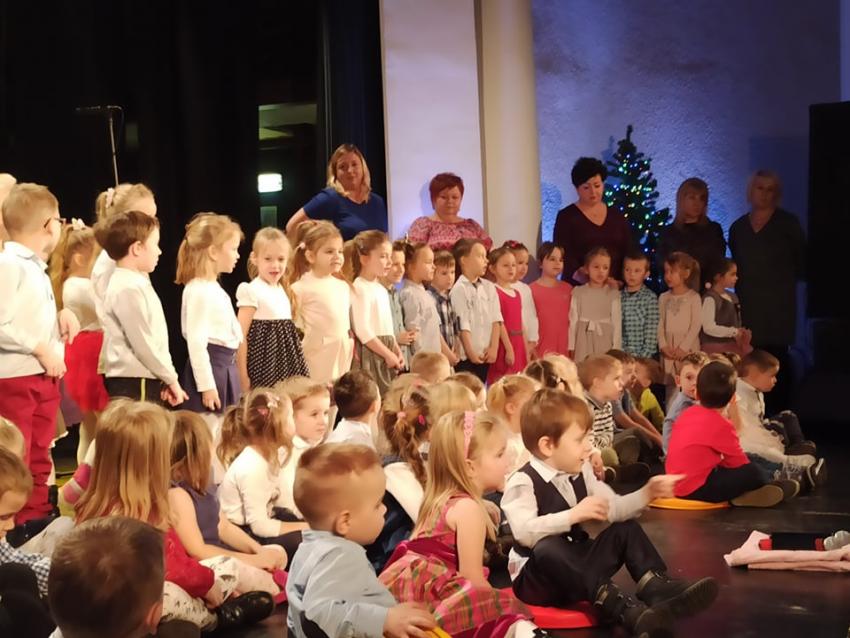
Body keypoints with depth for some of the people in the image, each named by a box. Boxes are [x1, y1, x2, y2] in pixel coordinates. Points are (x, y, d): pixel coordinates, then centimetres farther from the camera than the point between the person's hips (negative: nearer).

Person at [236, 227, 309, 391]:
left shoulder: (283, 291, 13)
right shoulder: (252, 291, -9)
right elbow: (241, 336, -13)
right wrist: (242, 376, -16)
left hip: (286, 365, 7)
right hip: (264, 366, -7)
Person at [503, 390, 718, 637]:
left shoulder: (581, 472, 6)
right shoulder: (523, 482, -19)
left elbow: (614, 510, 8)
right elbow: (524, 532, -33)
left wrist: (647, 493, -7)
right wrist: (574, 515, -35)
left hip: (577, 566, 8)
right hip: (535, 577, -8)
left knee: (626, 528, 3)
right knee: (548, 548, -39)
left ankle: (656, 588, -24)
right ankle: (623, 608, -49)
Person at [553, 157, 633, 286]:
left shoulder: (617, 217, 13)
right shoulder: (566, 217, 3)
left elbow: (629, 253, 11)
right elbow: (563, 256, -7)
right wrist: (584, 278, -22)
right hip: (578, 288, -3)